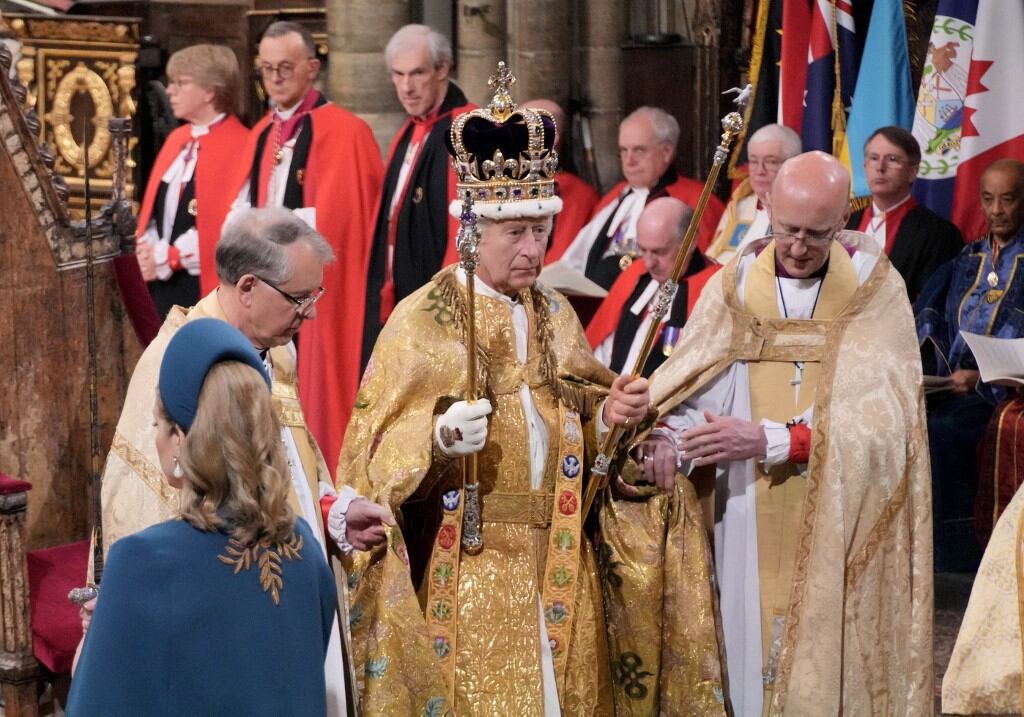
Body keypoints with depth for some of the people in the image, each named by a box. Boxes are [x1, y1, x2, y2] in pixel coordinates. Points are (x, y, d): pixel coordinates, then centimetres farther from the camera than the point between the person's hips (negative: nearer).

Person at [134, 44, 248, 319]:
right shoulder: (177, 139, 16)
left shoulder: (239, 145, -9)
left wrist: (167, 258, -14)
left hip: (205, 287, -7)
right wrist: (146, 253, -2)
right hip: (162, 286, 8)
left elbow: (230, 222, -16)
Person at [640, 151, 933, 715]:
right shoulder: (733, 286, 3)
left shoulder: (875, 289, -3)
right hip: (750, 527, 2)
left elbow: (883, 422, -12)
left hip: (841, 530, -2)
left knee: (830, 667, 3)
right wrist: (669, 436, -26)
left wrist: (768, 439, -21)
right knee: (754, 662, 7)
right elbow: (694, 392, -4)